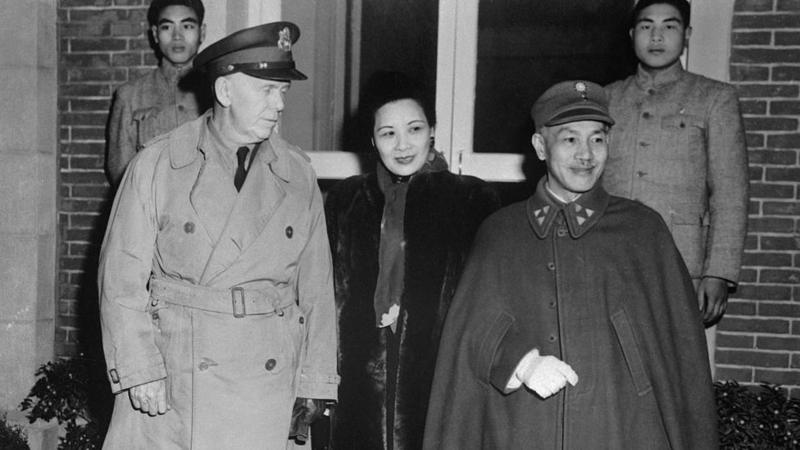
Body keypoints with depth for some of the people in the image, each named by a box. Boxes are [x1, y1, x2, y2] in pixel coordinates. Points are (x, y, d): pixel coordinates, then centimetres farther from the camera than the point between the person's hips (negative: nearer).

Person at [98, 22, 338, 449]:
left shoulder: (297, 174, 5)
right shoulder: (156, 165, -2)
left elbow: (316, 284, 8)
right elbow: (121, 278, -3)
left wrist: (315, 379, 7)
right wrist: (139, 371, -10)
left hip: (265, 382, 2)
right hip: (168, 380, -1)